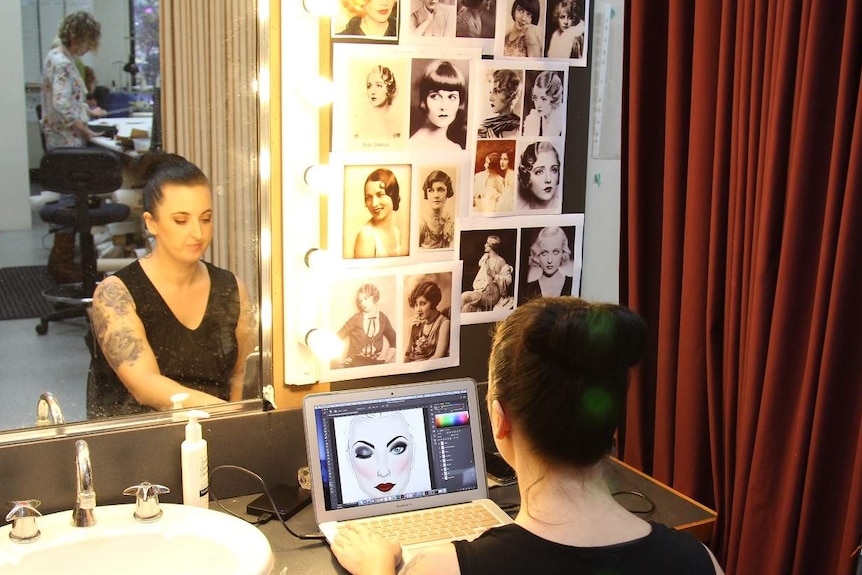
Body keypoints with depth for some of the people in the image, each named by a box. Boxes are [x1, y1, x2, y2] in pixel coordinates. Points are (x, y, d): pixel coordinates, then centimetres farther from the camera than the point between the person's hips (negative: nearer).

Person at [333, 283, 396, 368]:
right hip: (354, 364, -2)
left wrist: (388, 358, 9)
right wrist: (339, 359, -4)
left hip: (375, 364, 2)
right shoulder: (356, 319, -3)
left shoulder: (383, 319, 5)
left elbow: (394, 340, 19)